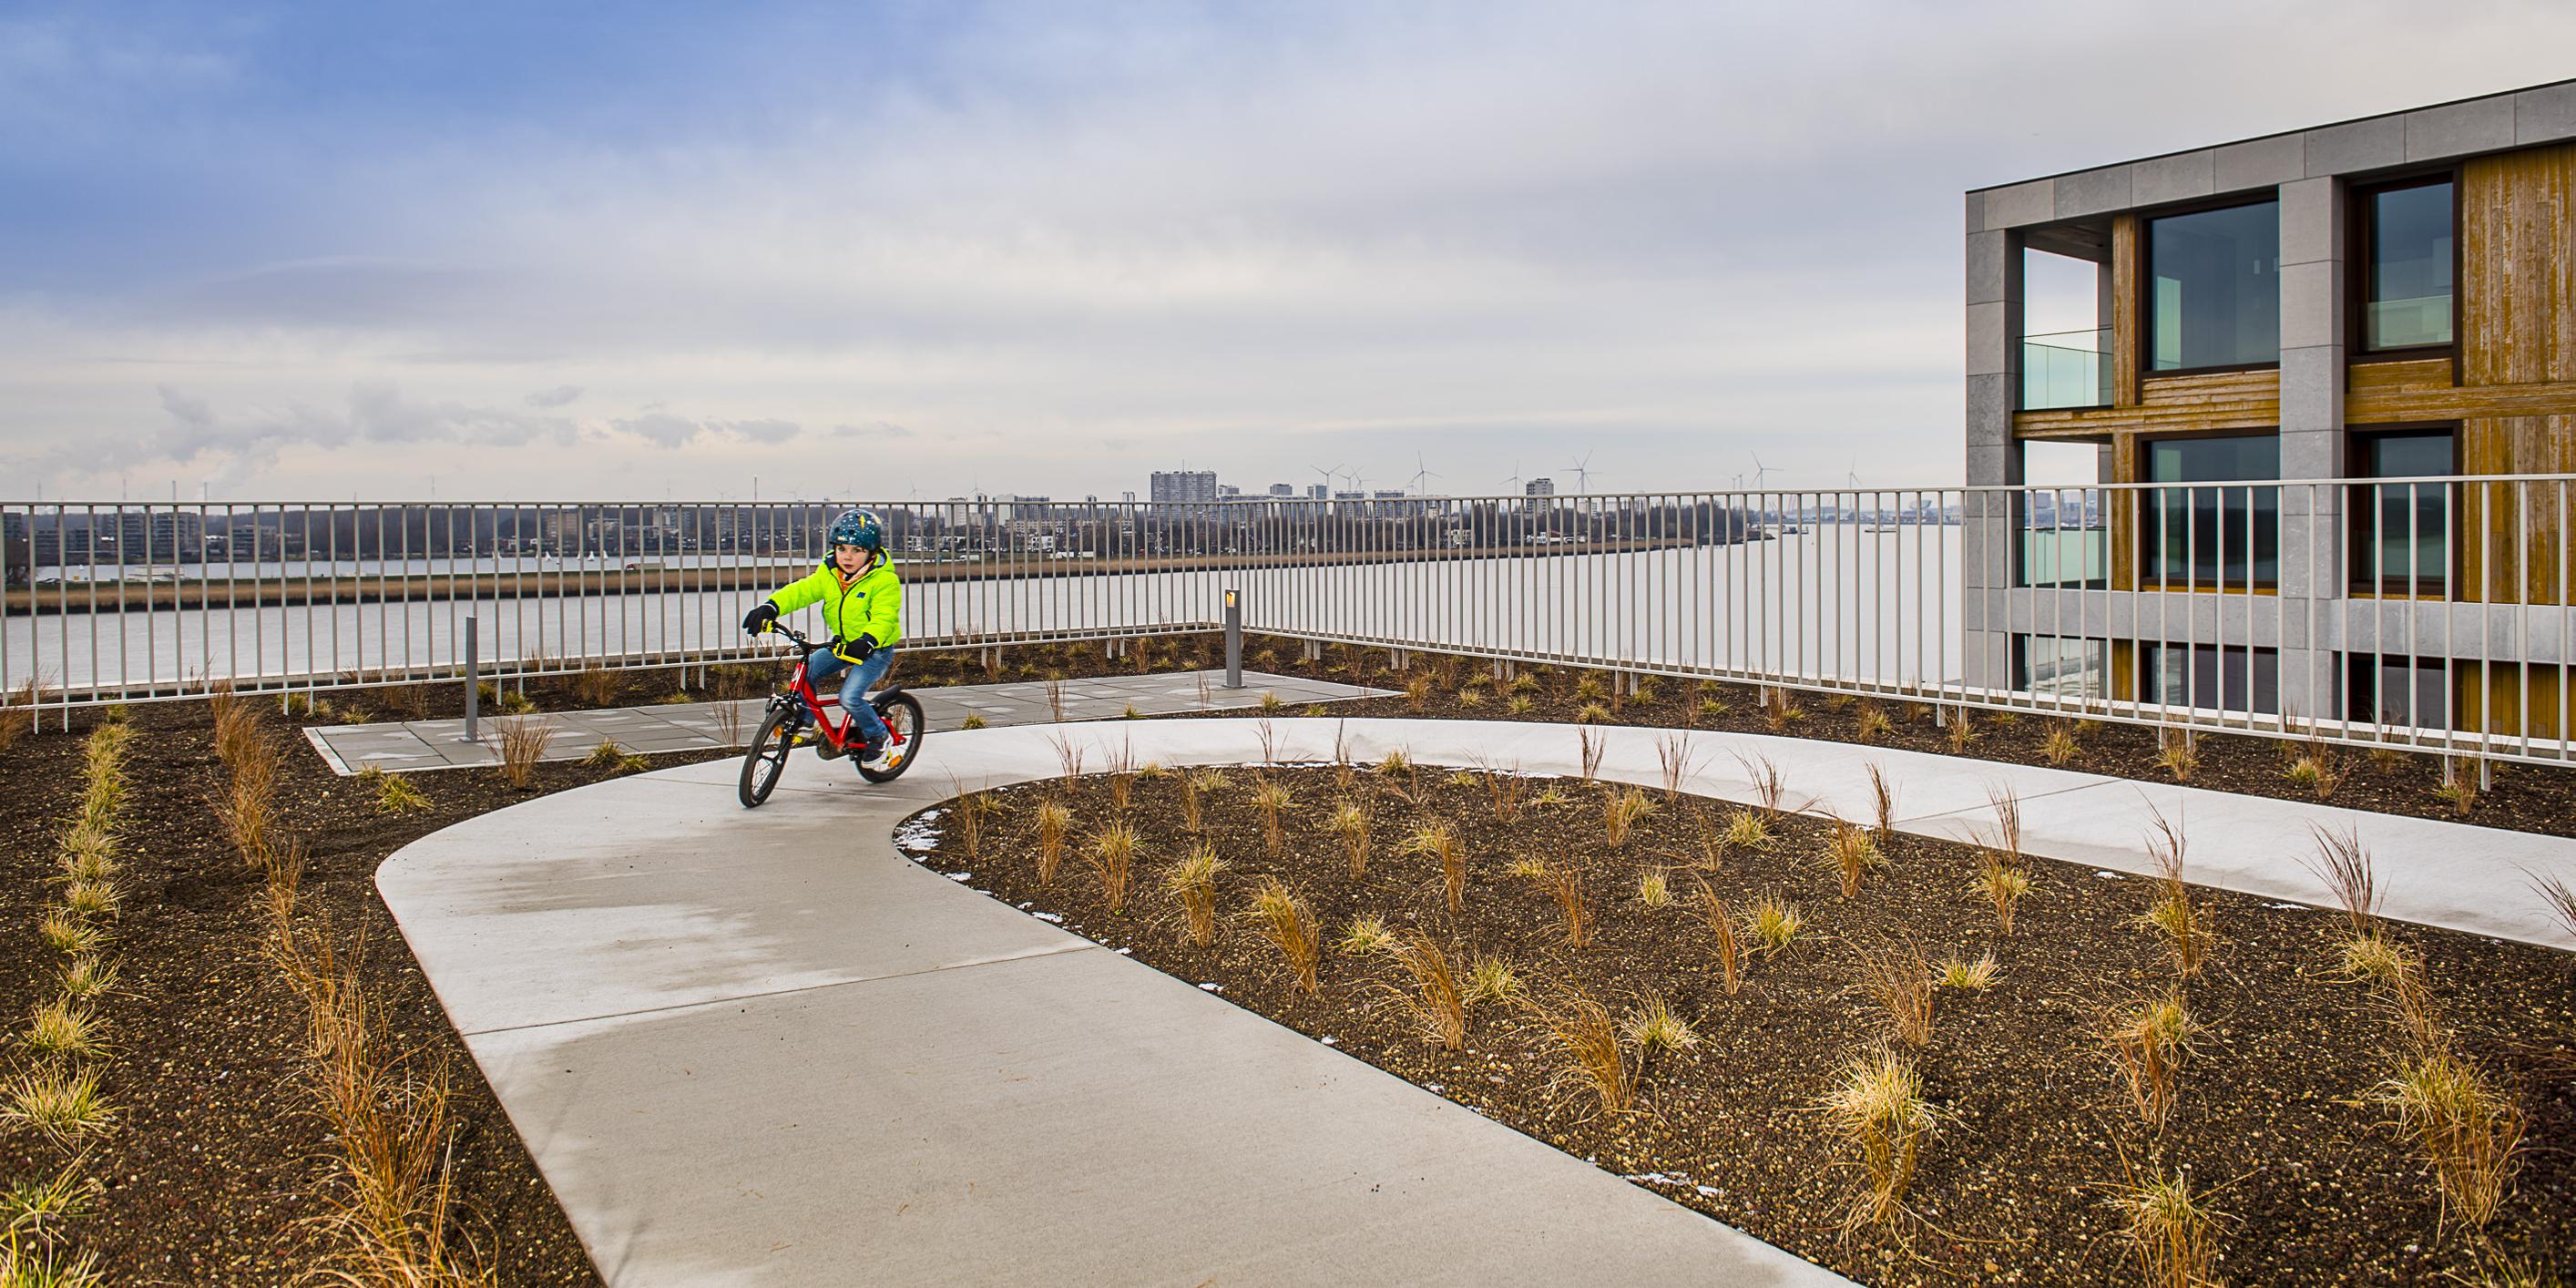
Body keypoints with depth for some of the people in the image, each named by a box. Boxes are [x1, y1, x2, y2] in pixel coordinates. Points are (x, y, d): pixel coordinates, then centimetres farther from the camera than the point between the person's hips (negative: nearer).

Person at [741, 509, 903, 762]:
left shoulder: (885, 580, -19)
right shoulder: (829, 574, 0)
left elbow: (883, 618, -29)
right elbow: (802, 591, -9)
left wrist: (868, 641, -49)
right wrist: (770, 607, -26)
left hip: (876, 650, -7)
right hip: (842, 644, 7)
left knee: (849, 697, -21)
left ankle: (876, 735, 6)